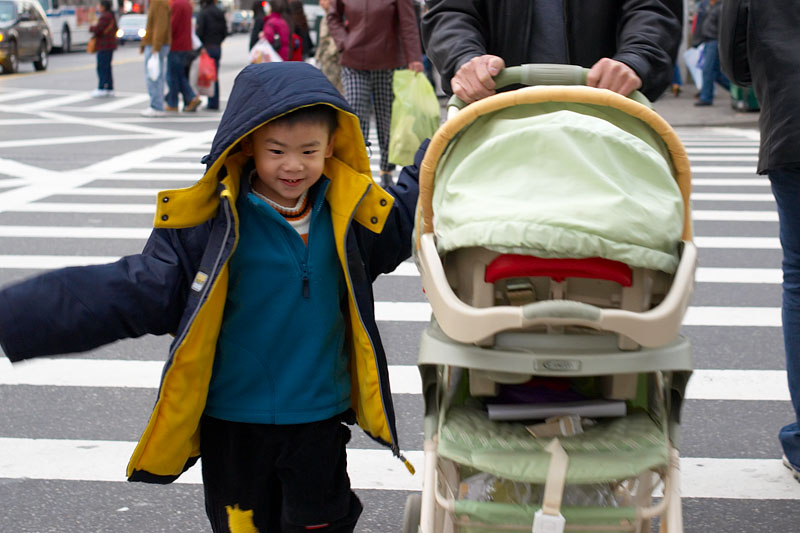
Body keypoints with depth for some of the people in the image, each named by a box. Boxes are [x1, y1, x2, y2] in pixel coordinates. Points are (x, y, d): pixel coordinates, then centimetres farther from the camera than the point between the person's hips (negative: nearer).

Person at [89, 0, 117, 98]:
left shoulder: (104, 17, -16)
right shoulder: (111, 16, 14)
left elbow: (97, 29, -22)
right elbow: (115, 29, 23)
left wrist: (91, 28, -1)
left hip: (104, 46, -10)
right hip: (111, 45, 10)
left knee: (102, 68, -9)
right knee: (107, 68, 12)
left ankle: (102, 89, -12)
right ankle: (110, 89, 12)